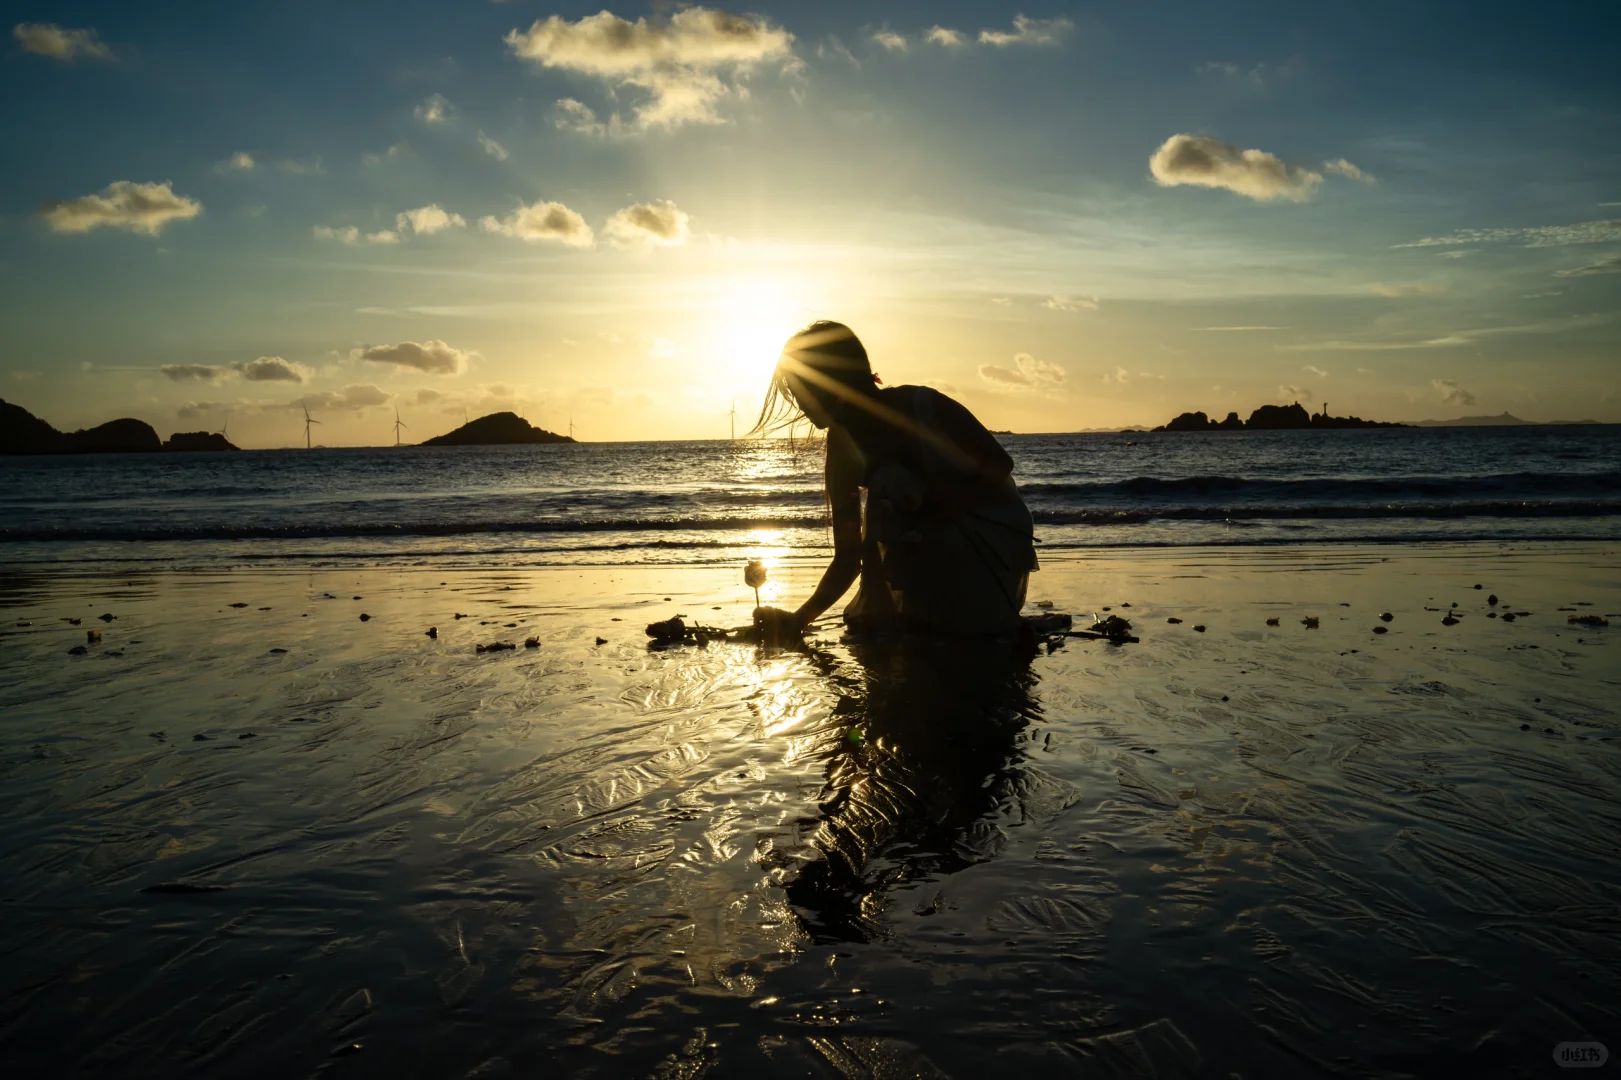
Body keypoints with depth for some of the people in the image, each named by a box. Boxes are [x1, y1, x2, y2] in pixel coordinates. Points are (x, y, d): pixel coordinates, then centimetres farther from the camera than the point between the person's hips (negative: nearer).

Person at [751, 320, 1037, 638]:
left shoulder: (920, 406, -22)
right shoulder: (843, 449, -3)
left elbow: (1000, 467, -21)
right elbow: (848, 558, -4)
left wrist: (923, 501, -30)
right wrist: (800, 619, -14)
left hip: (996, 534, -6)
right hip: (940, 549, 6)